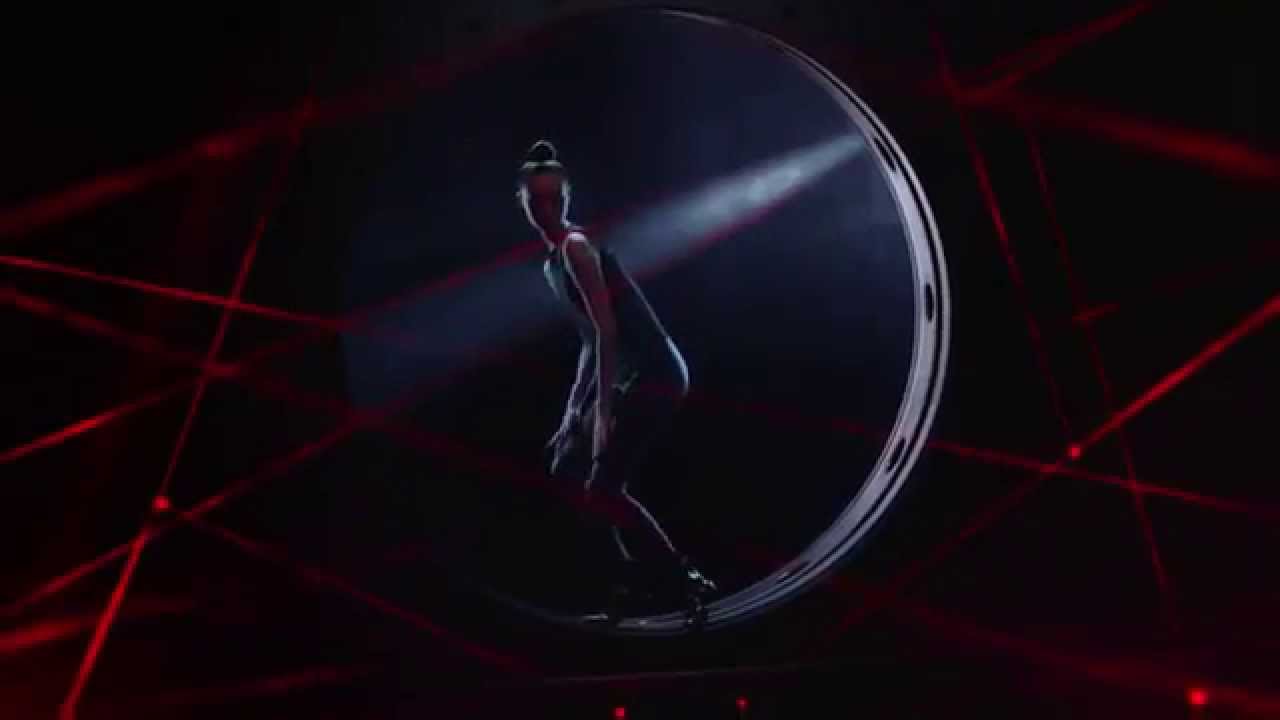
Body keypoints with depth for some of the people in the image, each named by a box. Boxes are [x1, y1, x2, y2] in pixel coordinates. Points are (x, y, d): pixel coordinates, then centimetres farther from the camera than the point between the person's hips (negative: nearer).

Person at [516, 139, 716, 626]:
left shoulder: (576, 248, -12)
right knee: (567, 467, 17)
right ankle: (641, 572, 23)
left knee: (601, 490, -12)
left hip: (654, 375, -10)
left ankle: (686, 580, -2)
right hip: (635, 377, 10)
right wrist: (574, 411, 21)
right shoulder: (554, 262, 17)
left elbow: (607, 331, -20)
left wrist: (602, 413, -25)